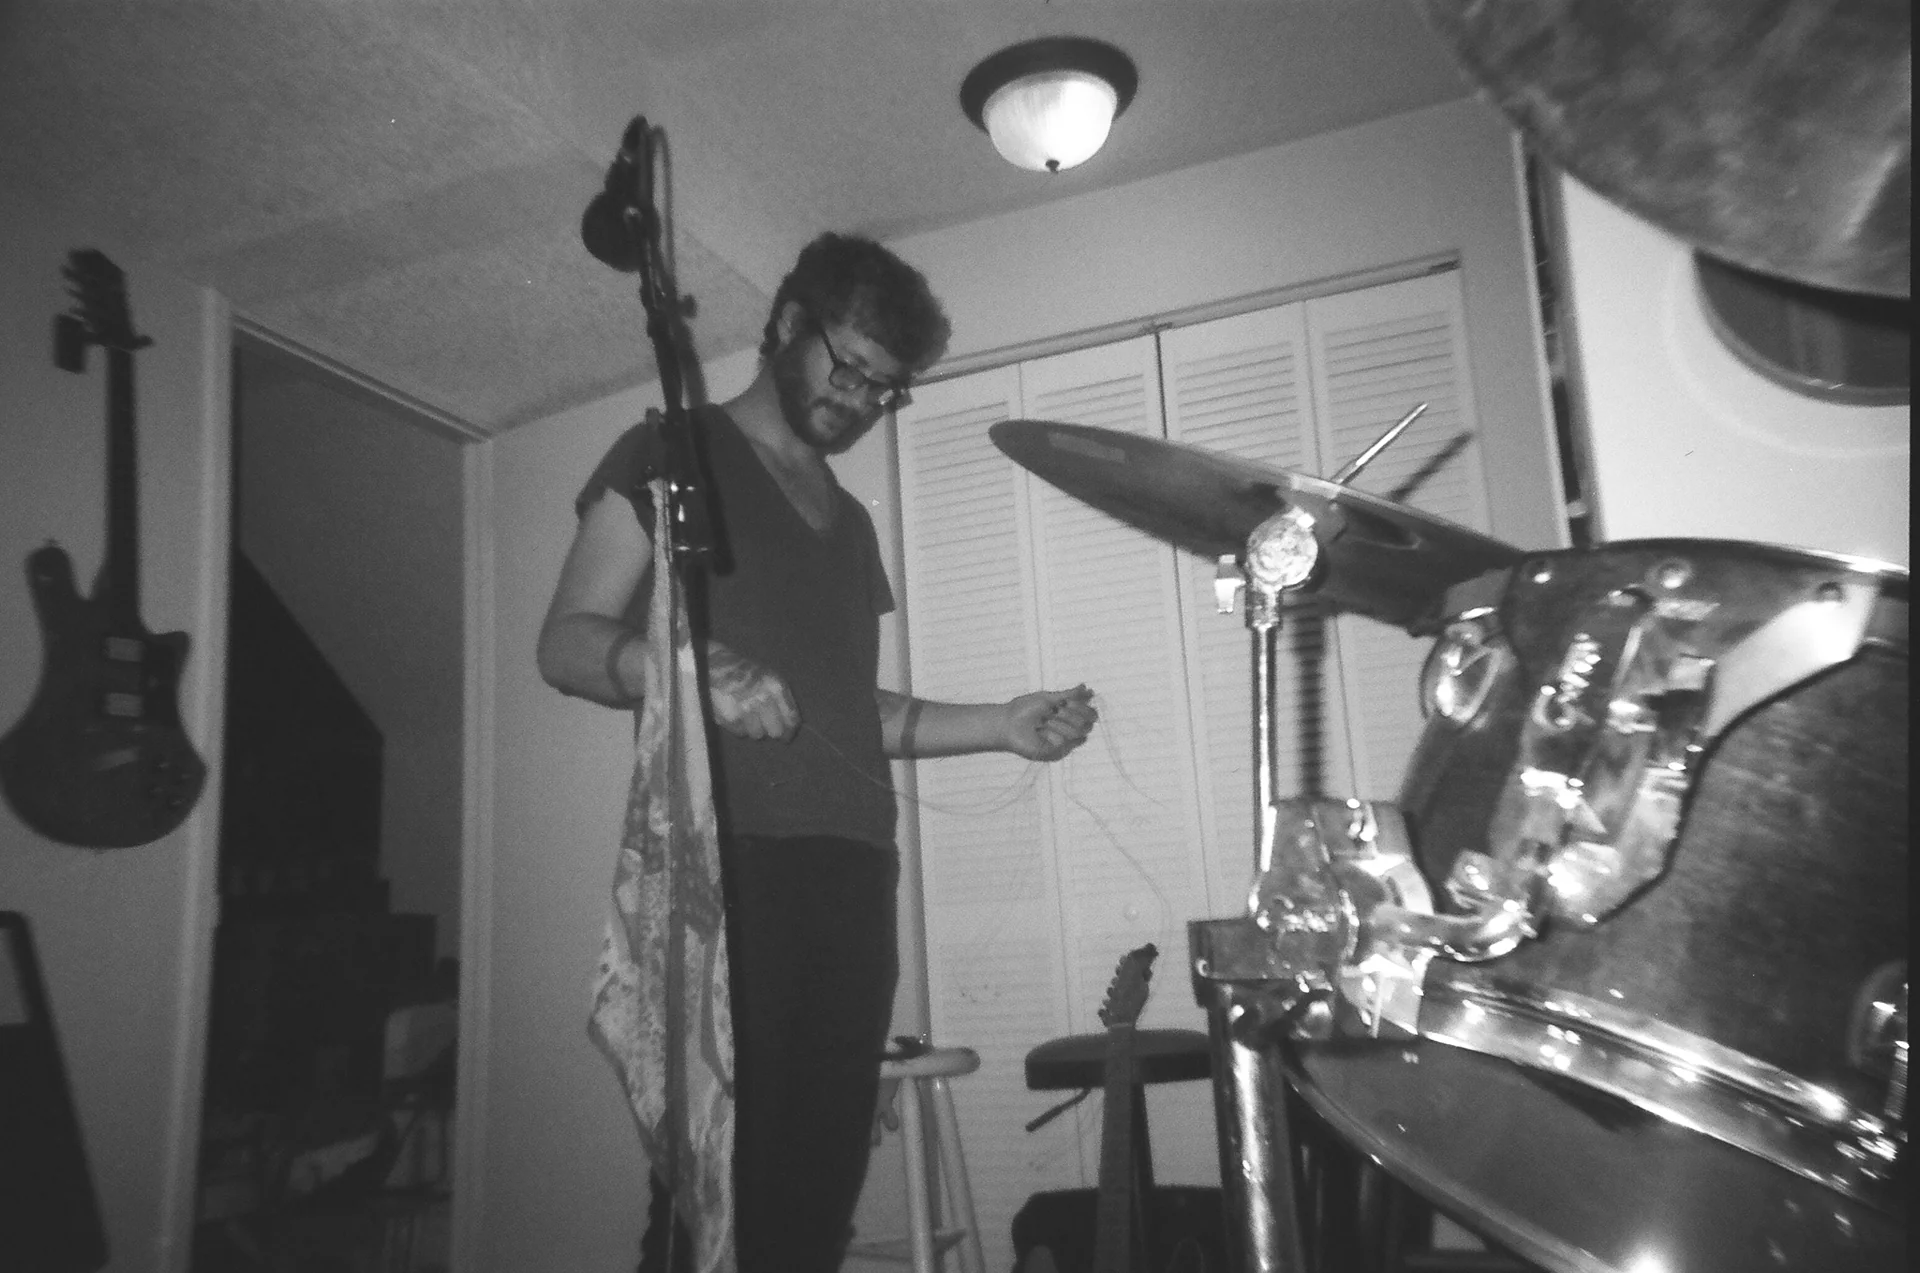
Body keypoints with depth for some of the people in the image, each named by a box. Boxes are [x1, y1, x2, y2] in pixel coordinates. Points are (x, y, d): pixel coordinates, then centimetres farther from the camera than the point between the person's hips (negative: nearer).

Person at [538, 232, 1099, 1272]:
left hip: (852, 870, 6)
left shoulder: (848, 520, 25)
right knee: (720, 1172, -9)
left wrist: (999, 726, 13)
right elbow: (567, 641, -2)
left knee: (820, 1181, 2)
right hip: (726, 860, -5)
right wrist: (686, 667, -22)